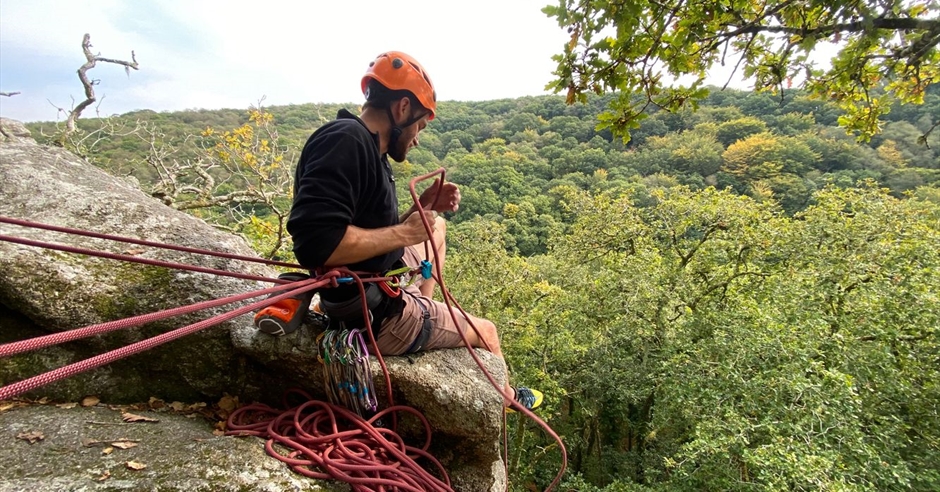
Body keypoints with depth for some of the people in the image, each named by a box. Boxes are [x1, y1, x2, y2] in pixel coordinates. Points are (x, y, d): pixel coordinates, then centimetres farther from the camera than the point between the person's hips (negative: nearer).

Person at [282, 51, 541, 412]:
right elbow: (316, 241, -33)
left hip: (381, 288, 9)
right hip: (373, 314, -9)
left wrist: (423, 208, 1)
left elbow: (376, 234, 10)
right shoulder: (346, 141, -22)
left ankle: (422, 311, 31)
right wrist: (405, 233, -22)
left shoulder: (366, 148, 7)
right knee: (485, 331, 13)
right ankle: (506, 395, 44)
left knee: (437, 227, 28)